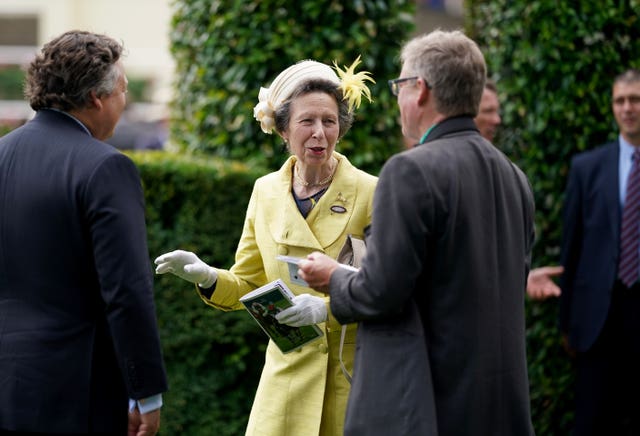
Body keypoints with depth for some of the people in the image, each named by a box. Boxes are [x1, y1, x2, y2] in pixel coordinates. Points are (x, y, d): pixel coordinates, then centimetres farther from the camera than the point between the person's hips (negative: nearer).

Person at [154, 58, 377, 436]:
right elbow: (249, 285, 14)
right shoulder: (265, 191, 8)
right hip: (288, 373, 3)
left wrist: (329, 307, -21)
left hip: (355, 376, -3)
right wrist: (207, 277, -6)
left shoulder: (371, 193, -4)